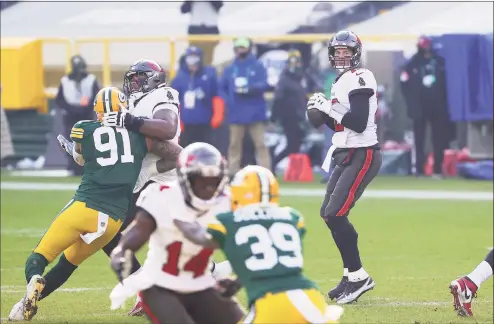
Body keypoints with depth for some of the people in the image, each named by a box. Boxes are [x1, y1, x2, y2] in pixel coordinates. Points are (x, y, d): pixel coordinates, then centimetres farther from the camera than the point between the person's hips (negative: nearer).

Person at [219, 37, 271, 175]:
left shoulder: (258, 66, 2)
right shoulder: (230, 69, 11)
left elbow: (264, 84, -9)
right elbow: (221, 88, 11)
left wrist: (249, 89, -24)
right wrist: (228, 101, -7)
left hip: (255, 113, -3)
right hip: (236, 113, 3)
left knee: (260, 144, -4)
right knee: (234, 145, 5)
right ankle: (233, 176, 9)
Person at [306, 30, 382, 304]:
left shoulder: (360, 79, -14)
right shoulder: (343, 81, 15)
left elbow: (358, 123, -24)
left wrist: (328, 107, -20)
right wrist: (321, 113, 3)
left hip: (362, 156, -10)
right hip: (346, 155, 10)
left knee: (335, 214, -16)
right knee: (328, 214, 10)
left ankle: (357, 276, -8)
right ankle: (352, 275, 17)